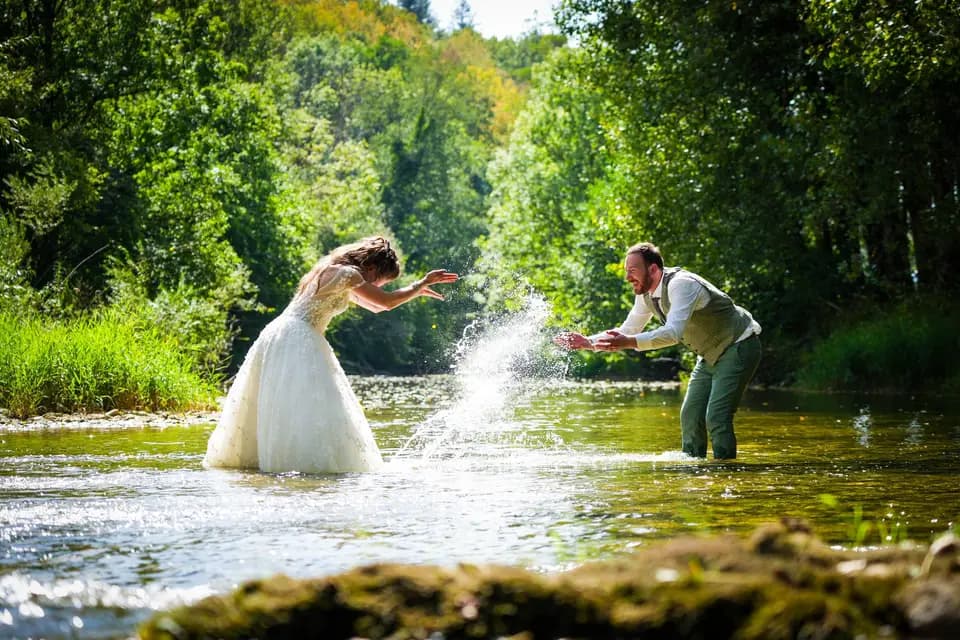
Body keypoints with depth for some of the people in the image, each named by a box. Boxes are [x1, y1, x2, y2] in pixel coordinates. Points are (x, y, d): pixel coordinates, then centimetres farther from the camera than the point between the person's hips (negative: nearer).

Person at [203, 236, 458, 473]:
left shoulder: (335, 272, 20)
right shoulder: (347, 274, -10)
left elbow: (375, 306, 30)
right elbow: (387, 302, -9)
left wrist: (416, 291, 26)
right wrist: (422, 283, 3)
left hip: (279, 336, 10)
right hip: (298, 340, -10)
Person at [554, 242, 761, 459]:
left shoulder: (681, 284, -30)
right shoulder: (646, 294, -2)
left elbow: (673, 332, -43)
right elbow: (627, 331, 6)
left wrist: (628, 343, -53)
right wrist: (587, 342, -8)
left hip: (738, 348, -9)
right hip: (711, 355, 9)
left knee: (716, 417, -19)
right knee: (690, 416, 5)